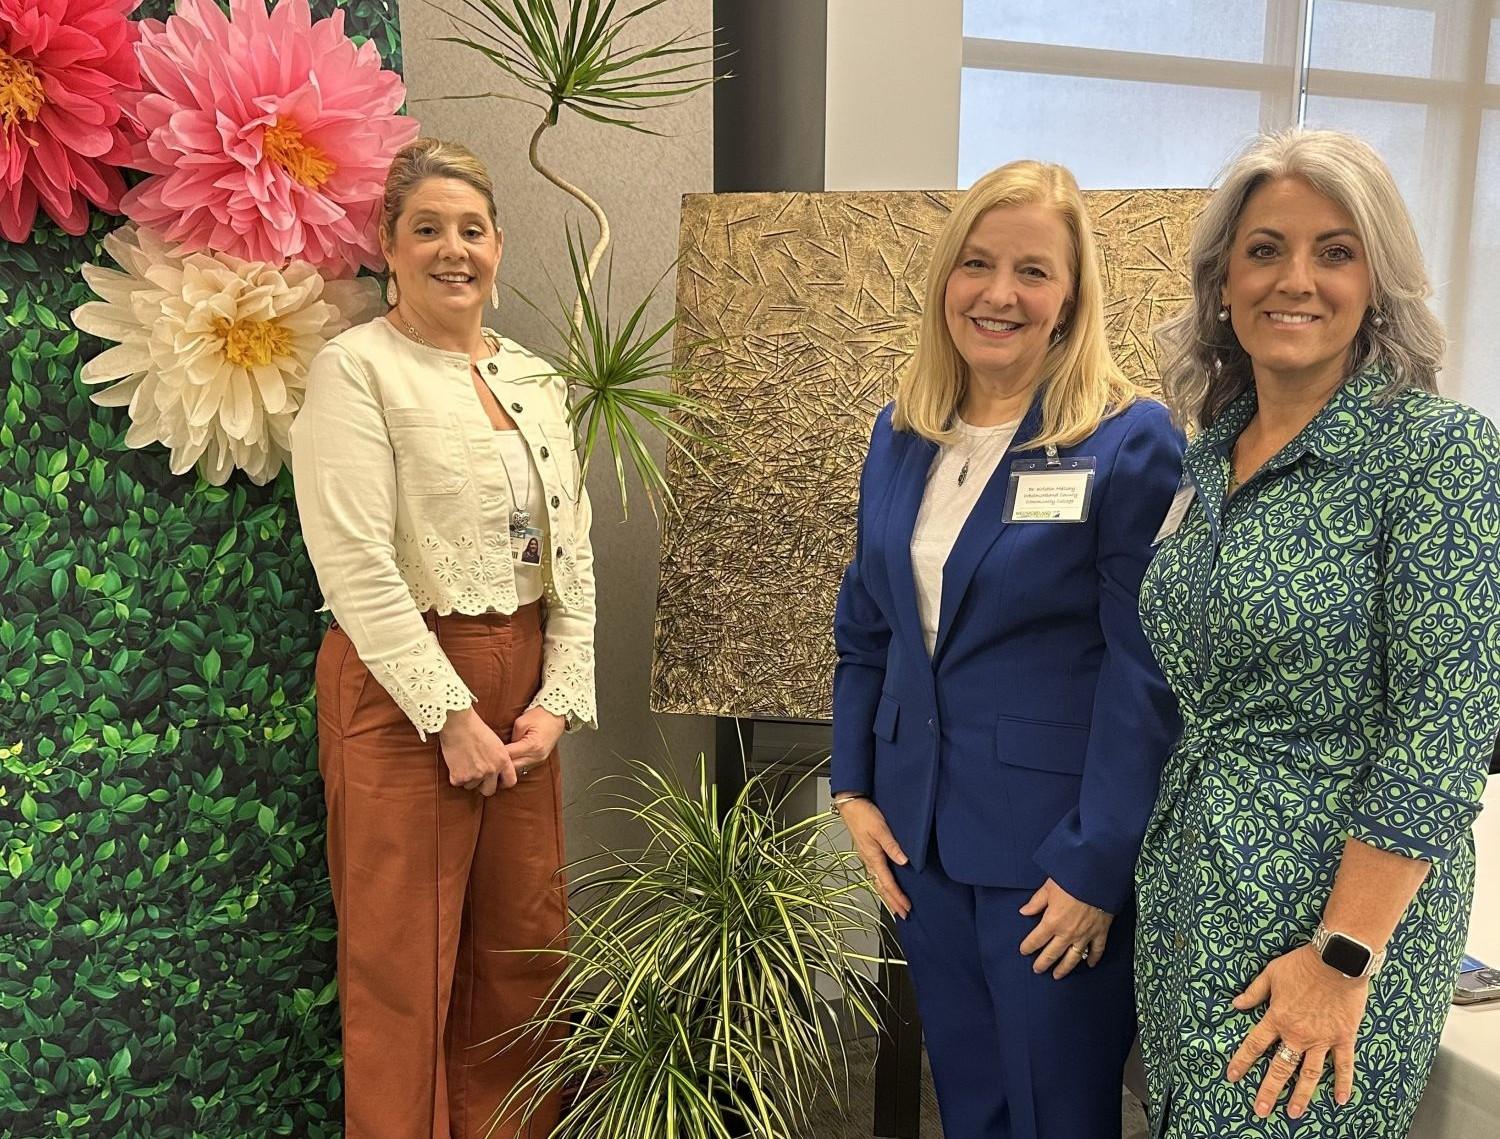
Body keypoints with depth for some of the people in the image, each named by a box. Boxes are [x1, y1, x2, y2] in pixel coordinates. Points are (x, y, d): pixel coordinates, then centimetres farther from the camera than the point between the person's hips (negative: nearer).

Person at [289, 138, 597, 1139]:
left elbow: (573, 557, 10)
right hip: (402, 690, -6)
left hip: (523, 689, 6)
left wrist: (559, 699, -1)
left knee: (522, 950, 13)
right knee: (405, 965, 5)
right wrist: (450, 715, -16)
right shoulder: (356, 366, -7)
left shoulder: (534, 379, 12)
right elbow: (357, 567, -16)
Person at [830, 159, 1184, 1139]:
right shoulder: (901, 435, 5)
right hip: (922, 836, 5)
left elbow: (1145, 672, -14)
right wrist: (855, 790, 4)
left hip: (1054, 848, -5)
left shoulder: (1131, 442, -12)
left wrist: (1098, 866, -16)